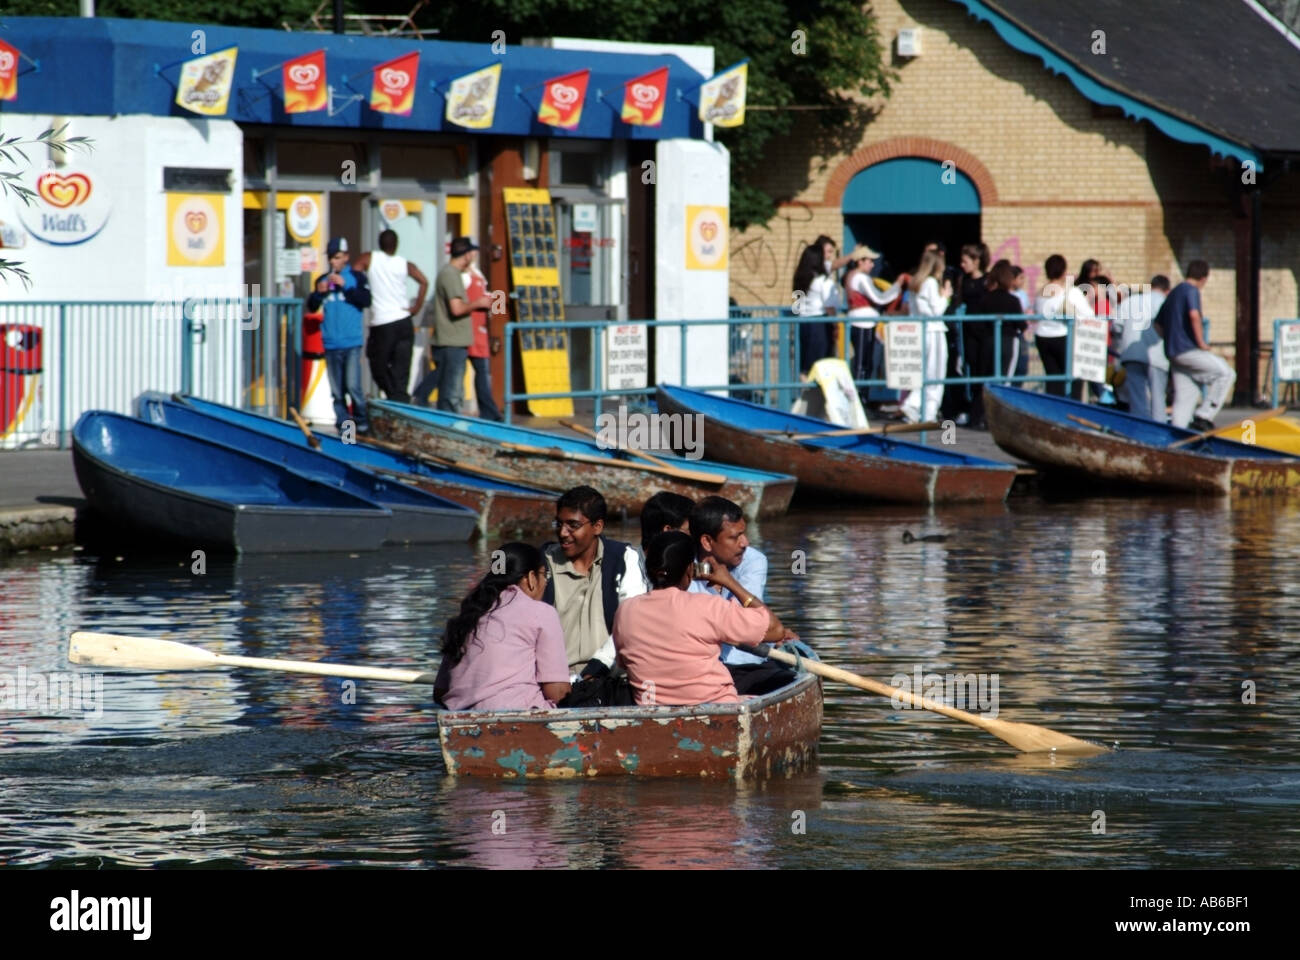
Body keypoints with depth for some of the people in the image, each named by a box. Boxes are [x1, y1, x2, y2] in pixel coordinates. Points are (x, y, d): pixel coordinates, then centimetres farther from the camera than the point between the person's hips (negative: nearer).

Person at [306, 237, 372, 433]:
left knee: (352, 386, -12)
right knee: (337, 390, 5)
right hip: (331, 344, 4)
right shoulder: (322, 280, 12)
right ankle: (343, 423, 12)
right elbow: (312, 308, 14)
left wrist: (344, 286, -15)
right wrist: (318, 293, -6)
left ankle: (362, 422, 3)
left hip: (351, 343, -4)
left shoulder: (356, 277, 1)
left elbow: (366, 300, -10)